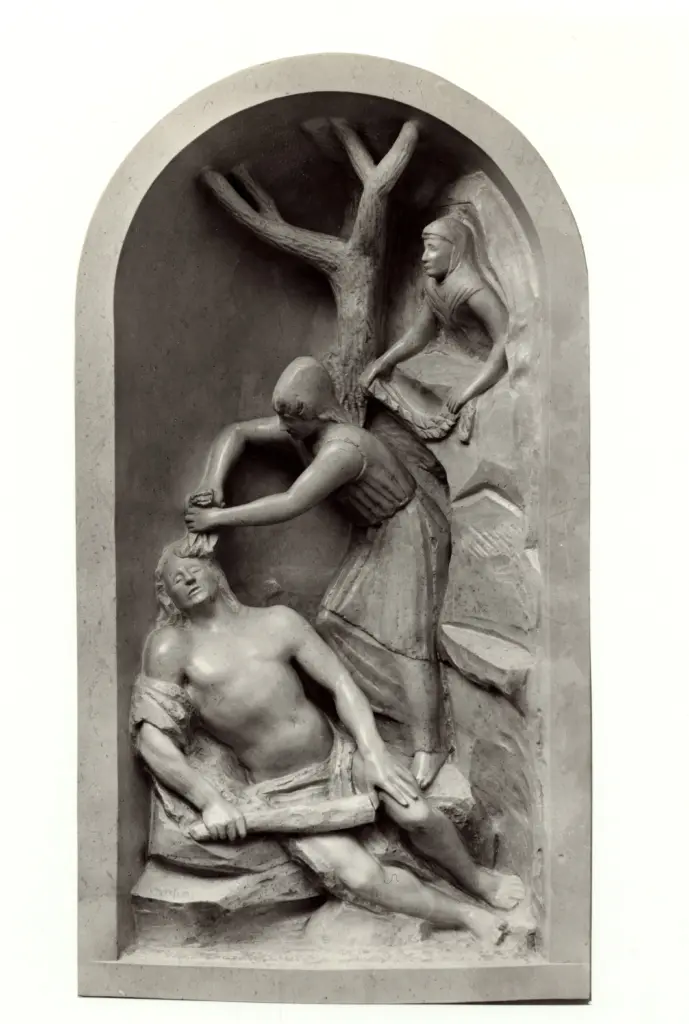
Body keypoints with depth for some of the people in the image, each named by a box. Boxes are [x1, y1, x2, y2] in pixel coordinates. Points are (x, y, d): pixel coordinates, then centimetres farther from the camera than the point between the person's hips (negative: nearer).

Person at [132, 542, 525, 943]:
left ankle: (475, 878, 13)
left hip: (339, 751, 2)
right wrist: (209, 800, -19)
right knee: (359, 876, -21)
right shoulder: (172, 647, -8)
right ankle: (466, 914, 0)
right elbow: (153, 736, -11)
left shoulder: (277, 621, 0)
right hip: (286, 794, -2)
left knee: (417, 815, -19)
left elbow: (341, 682, -1)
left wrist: (374, 753, -13)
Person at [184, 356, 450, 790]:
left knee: (407, 634, -13)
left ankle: (429, 746, -7)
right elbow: (237, 433, 2)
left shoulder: (343, 448, -37)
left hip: (410, 532, -9)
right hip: (376, 532, 9)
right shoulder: (301, 428, -9)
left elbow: (291, 505, -43)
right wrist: (213, 482, -16)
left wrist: (218, 517, -36)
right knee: (340, 619, 7)